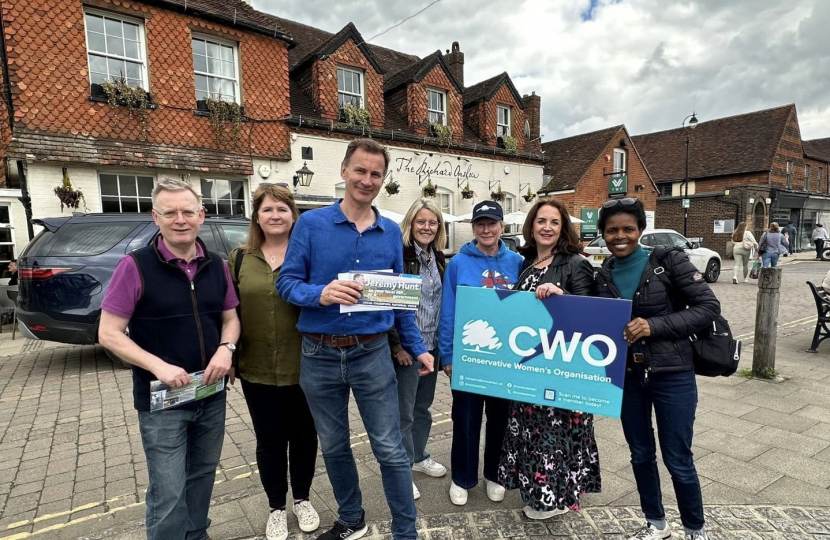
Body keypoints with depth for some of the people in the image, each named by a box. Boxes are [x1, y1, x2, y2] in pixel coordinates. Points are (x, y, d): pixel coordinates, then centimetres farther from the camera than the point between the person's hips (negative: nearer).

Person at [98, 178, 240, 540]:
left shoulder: (216, 266, 0)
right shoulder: (136, 266, -13)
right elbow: (109, 334, -11)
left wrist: (226, 348, -12)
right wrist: (158, 366, -24)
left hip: (212, 395, 5)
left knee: (202, 475, 22)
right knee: (168, 494, 4)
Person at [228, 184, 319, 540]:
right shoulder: (239, 258, 2)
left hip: (302, 368, -1)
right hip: (256, 370, 1)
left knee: (303, 435, 15)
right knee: (269, 440, 15)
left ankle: (302, 499, 39)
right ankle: (276, 507, 37)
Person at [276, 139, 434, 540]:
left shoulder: (391, 232, 3)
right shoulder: (311, 224, -5)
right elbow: (287, 282, -5)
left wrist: (417, 347, 4)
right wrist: (321, 293, -27)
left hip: (372, 354, 0)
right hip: (319, 356, 1)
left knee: (391, 450, 5)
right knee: (333, 447, 18)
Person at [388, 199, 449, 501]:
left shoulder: (439, 259, 8)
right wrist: (397, 344, -18)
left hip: (431, 345, 7)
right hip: (405, 346, -7)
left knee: (423, 406, 21)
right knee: (404, 411, 6)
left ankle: (419, 457, 40)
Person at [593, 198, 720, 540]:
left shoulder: (668, 261, -10)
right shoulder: (603, 275, 3)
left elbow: (709, 306, -12)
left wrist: (654, 325, -22)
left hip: (672, 375, -4)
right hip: (627, 376, 4)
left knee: (678, 461, 8)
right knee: (640, 455, 16)